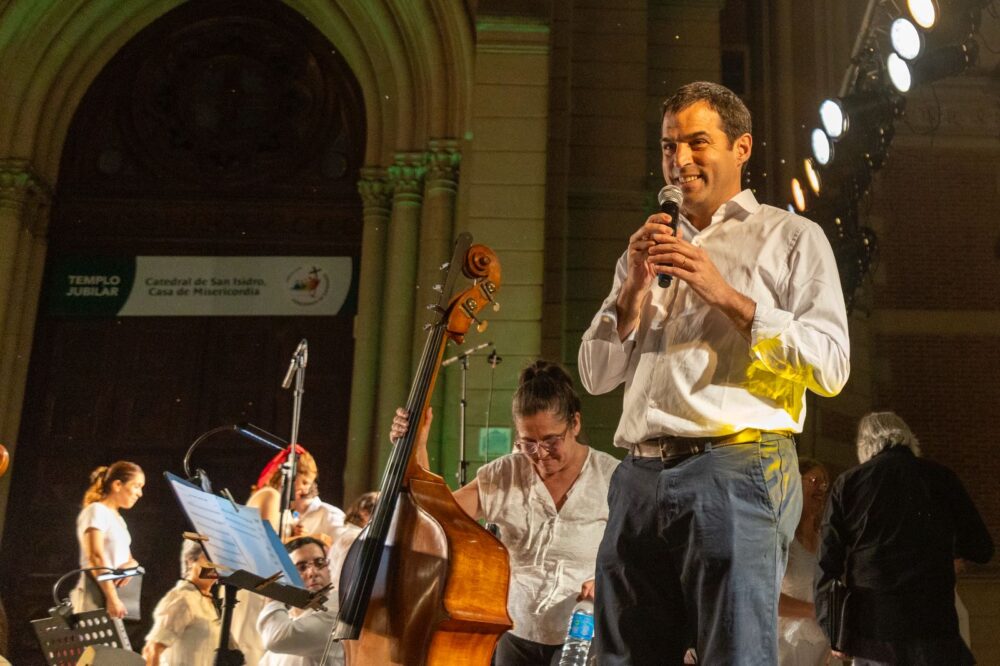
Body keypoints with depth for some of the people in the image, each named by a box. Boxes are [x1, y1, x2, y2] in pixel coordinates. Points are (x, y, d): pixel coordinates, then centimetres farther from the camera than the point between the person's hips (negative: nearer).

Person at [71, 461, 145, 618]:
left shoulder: (117, 518, 21)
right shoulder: (97, 511, -6)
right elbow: (95, 557, -16)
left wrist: (131, 565, -4)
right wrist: (112, 598, -23)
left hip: (114, 591, 8)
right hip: (97, 595, -8)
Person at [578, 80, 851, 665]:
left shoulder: (791, 237, 9)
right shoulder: (649, 248, 24)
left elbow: (832, 367, -4)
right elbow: (597, 375, 16)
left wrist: (729, 297, -11)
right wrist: (635, 290, 1)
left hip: (735, 469, -5)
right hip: (640, 479, 5)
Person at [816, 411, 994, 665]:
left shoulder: (847, 483, 4)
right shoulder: (941, 477, 5)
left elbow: (828, 561, 2)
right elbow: (980, 549, 13)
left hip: (870, 624, 1)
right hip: (932, 623, 0)